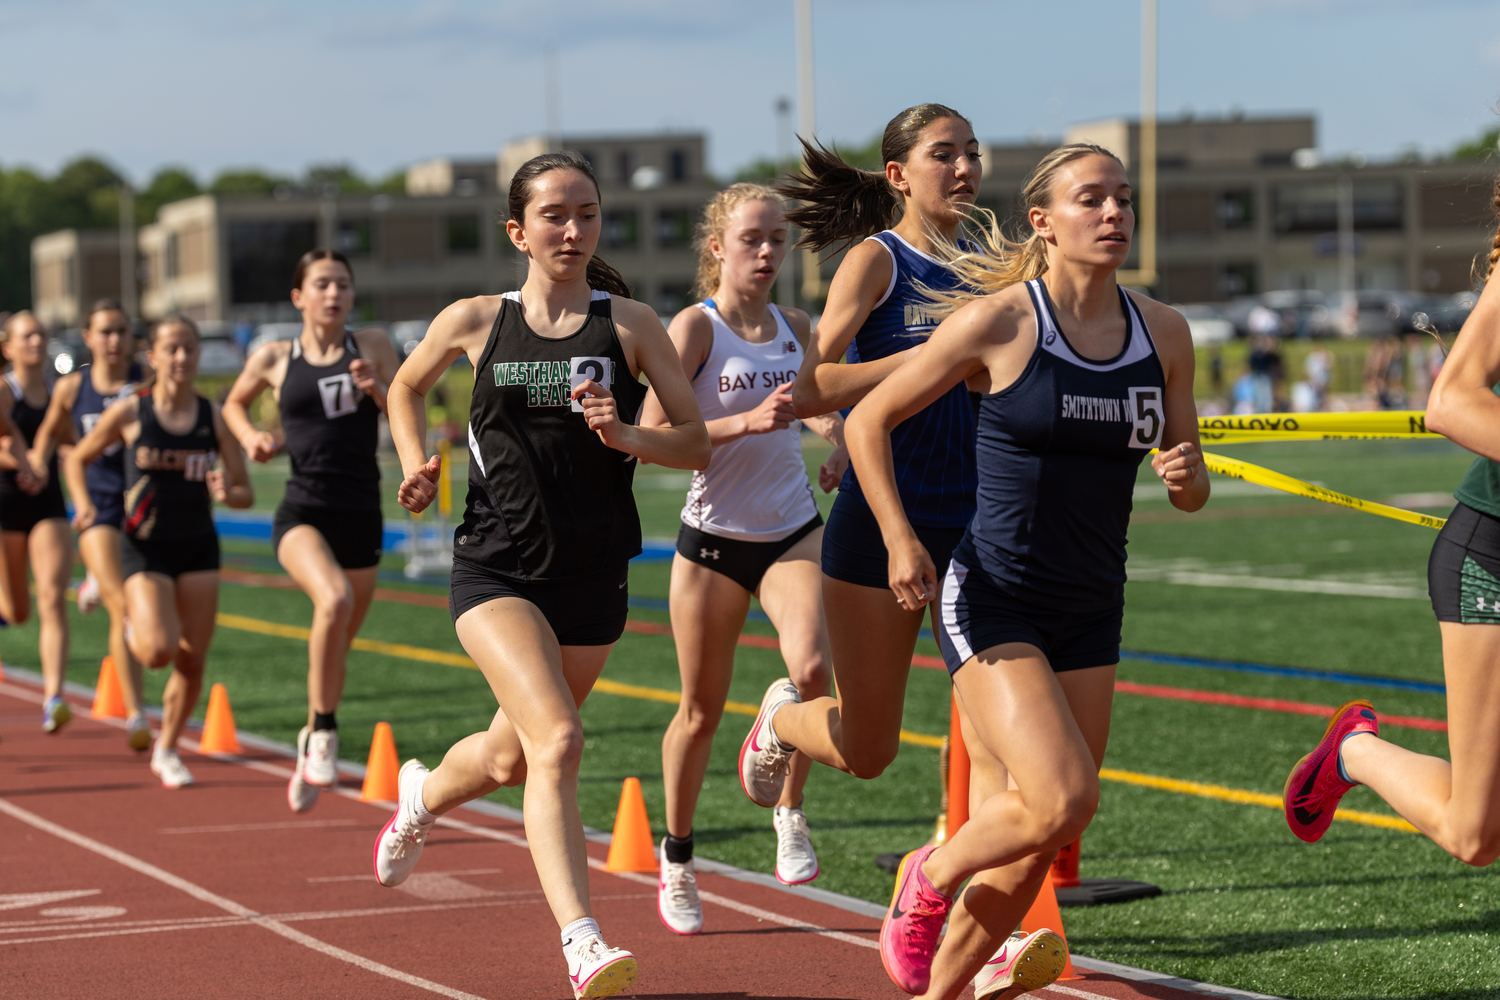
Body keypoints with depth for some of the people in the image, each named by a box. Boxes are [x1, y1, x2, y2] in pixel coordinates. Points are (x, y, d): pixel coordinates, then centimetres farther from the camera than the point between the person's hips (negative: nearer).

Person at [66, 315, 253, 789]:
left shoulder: (214, 418, -1)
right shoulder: (130, 413, -6)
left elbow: (245, 493, 3)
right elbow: (77, 459, 8)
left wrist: (227, 493, -20)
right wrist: (83, 505, -9)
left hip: (198, 549, 3)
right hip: (145, 548, -2)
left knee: (192, 661, 1)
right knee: (159, 651, -20)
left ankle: (167, 750, 23)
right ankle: (134, 629, 18)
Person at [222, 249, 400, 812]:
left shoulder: (372, 346, 5)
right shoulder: (275, 359, 4)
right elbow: (234, 403, 22)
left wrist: (377, 391, -14)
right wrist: (251, 439, 3)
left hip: (362, 517, 3)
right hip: (303, 512, -3)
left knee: (337, 644, 12)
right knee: (333, 600, -32)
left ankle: (312, 741, 38)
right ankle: (325, 731, -18)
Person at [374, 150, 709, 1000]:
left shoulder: (630, 324, -1)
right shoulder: (474, 322, 0)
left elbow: (698, 445, -2)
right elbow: (407, 387, 21)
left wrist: (627, 437, -20)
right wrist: (418, 467, 6)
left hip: (593, 577, 2)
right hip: (496, 569, -2)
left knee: (514, 756, 18)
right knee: (557, 741, -23)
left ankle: (421, 796, 52)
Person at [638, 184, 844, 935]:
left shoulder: (795, 326, 4)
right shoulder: (696, 326, -10)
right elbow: (653, 433, -20)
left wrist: (841, 438, 0)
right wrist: (748, 422, -29)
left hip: (794, 532, 3)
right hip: (714, 540, -3)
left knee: (811, 668, -24)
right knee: (702, 712, 7)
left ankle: (789, 812, -2)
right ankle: (676, 860, 28)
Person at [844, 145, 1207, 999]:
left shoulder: (1164, 334, 5)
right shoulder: (998, 321, -10)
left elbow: (1191, 492, 12)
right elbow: (869, 420, -3)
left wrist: (1187, 477, -11)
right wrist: (902, 542, -13)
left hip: (1091, 611, 5)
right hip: (992, 599, -5)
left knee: (1026, 843, 4)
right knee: (1064, 801, -21)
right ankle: (929, 880, 8)